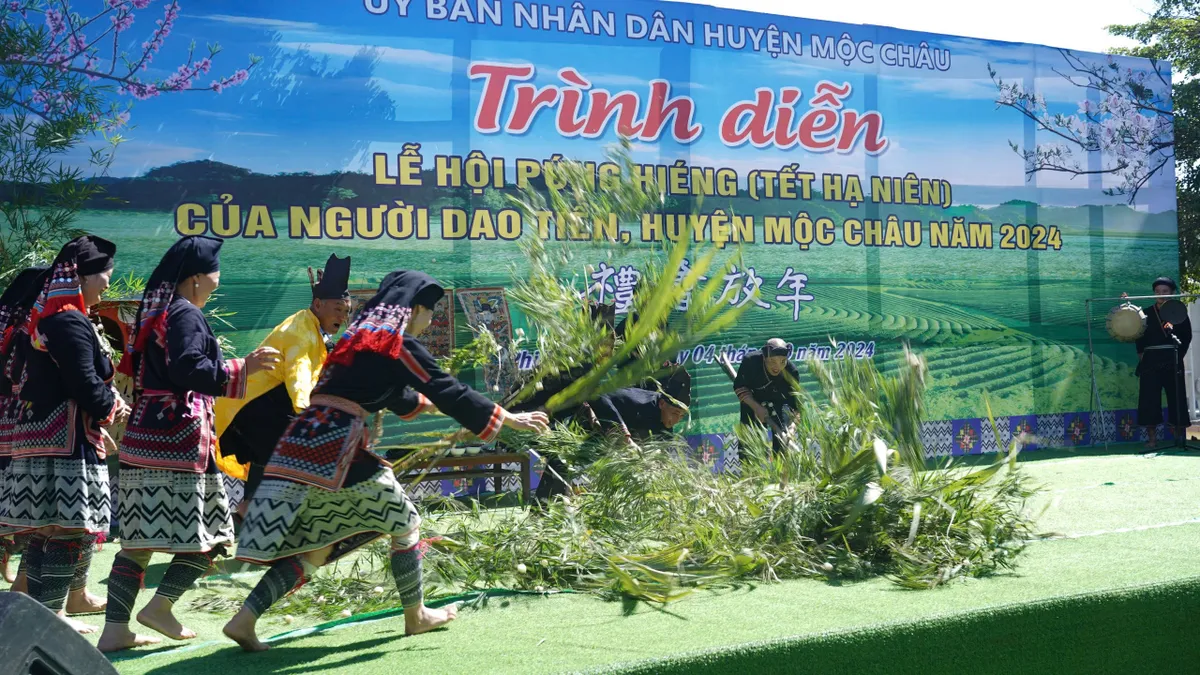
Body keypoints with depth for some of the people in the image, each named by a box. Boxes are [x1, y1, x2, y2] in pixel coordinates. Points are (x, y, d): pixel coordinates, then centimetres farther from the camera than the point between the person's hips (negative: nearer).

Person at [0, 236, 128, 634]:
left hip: (41, 437, 10)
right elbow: (87, 386, -20)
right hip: (67, 443, -10)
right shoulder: (70, 322, -14)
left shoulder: (44, 318, 17)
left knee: (46, 534, 13)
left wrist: (104, 403, 11)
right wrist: (113, 407, -1)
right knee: (70, 534, -7)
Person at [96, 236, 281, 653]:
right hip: (179, 437, -9)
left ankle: (116, 629, 6)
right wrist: (241, 369, -19)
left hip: (144, 435, 9)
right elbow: (189, 369, -23)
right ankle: (160, 606, 1)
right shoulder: (186, 314, -10)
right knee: (209, 532, 2)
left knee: (140, 536, 7)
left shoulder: (155, 310, 18)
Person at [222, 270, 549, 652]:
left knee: (311, 548, 13)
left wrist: (426, 404, 52)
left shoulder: (360, 336, 24)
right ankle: (415, 616, 22)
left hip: (303, 438, 8)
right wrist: (508, 419, 3)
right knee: (404, 523, 11)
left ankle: (244, 621, 4)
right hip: (337, 446, -8)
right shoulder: (399, 344, -2)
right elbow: (448, 391, -4)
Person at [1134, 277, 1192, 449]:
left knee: (1177, 396, 1)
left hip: (1173, 360, -1)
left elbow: (1187, 335, 3)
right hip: (1151, 360, 1)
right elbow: (1139, 336, 5)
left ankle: (1181, 435, 8)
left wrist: (1179, 354, -7)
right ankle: (1152, 437, 0)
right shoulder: (1146, 313, 8)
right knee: (1149, 396, -3)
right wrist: (1141, 354, -7)